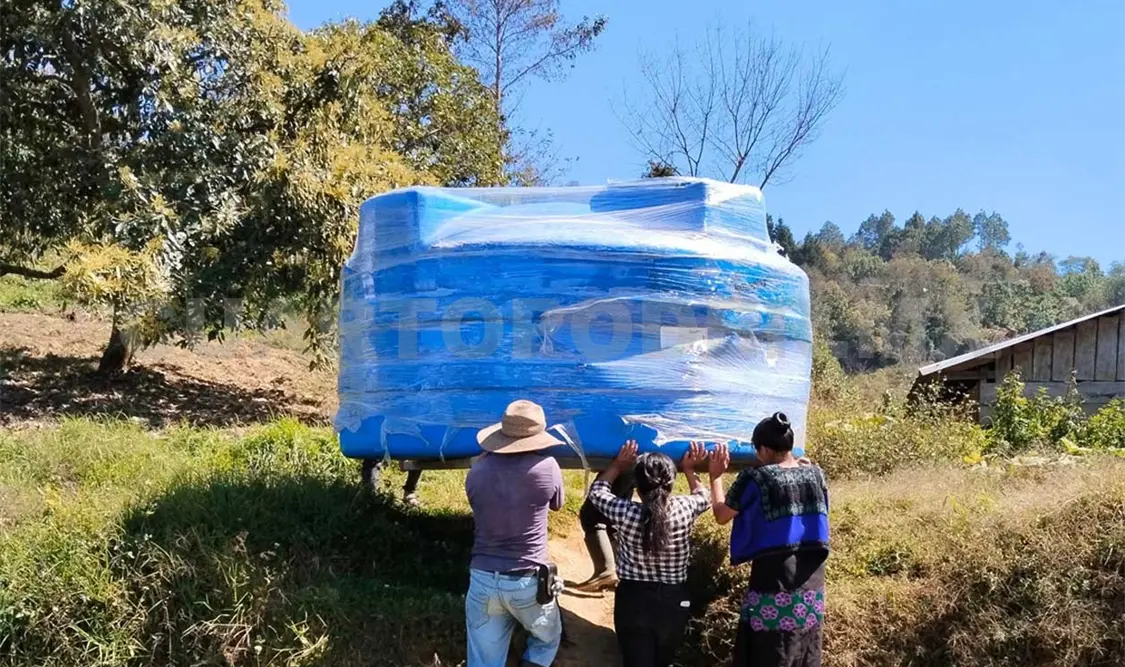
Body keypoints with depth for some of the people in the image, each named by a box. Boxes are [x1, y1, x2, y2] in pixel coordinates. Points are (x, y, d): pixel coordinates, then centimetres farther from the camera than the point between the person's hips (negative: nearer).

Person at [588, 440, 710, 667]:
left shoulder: (626, 513, -18)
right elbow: (703, 498, 12)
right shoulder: (685, 509, -14)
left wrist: (618, 466, 13)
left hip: (633, 600, -2)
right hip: (674, 601, 2)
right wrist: (689, 470, 20)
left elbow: (597, 491, 3)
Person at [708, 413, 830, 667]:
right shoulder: (815, 474, 2)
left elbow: (721, 515, -1)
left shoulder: (756, 479, -12)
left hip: (774, 573, -5)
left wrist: (716, 476, 11)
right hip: (811, 574, 5)